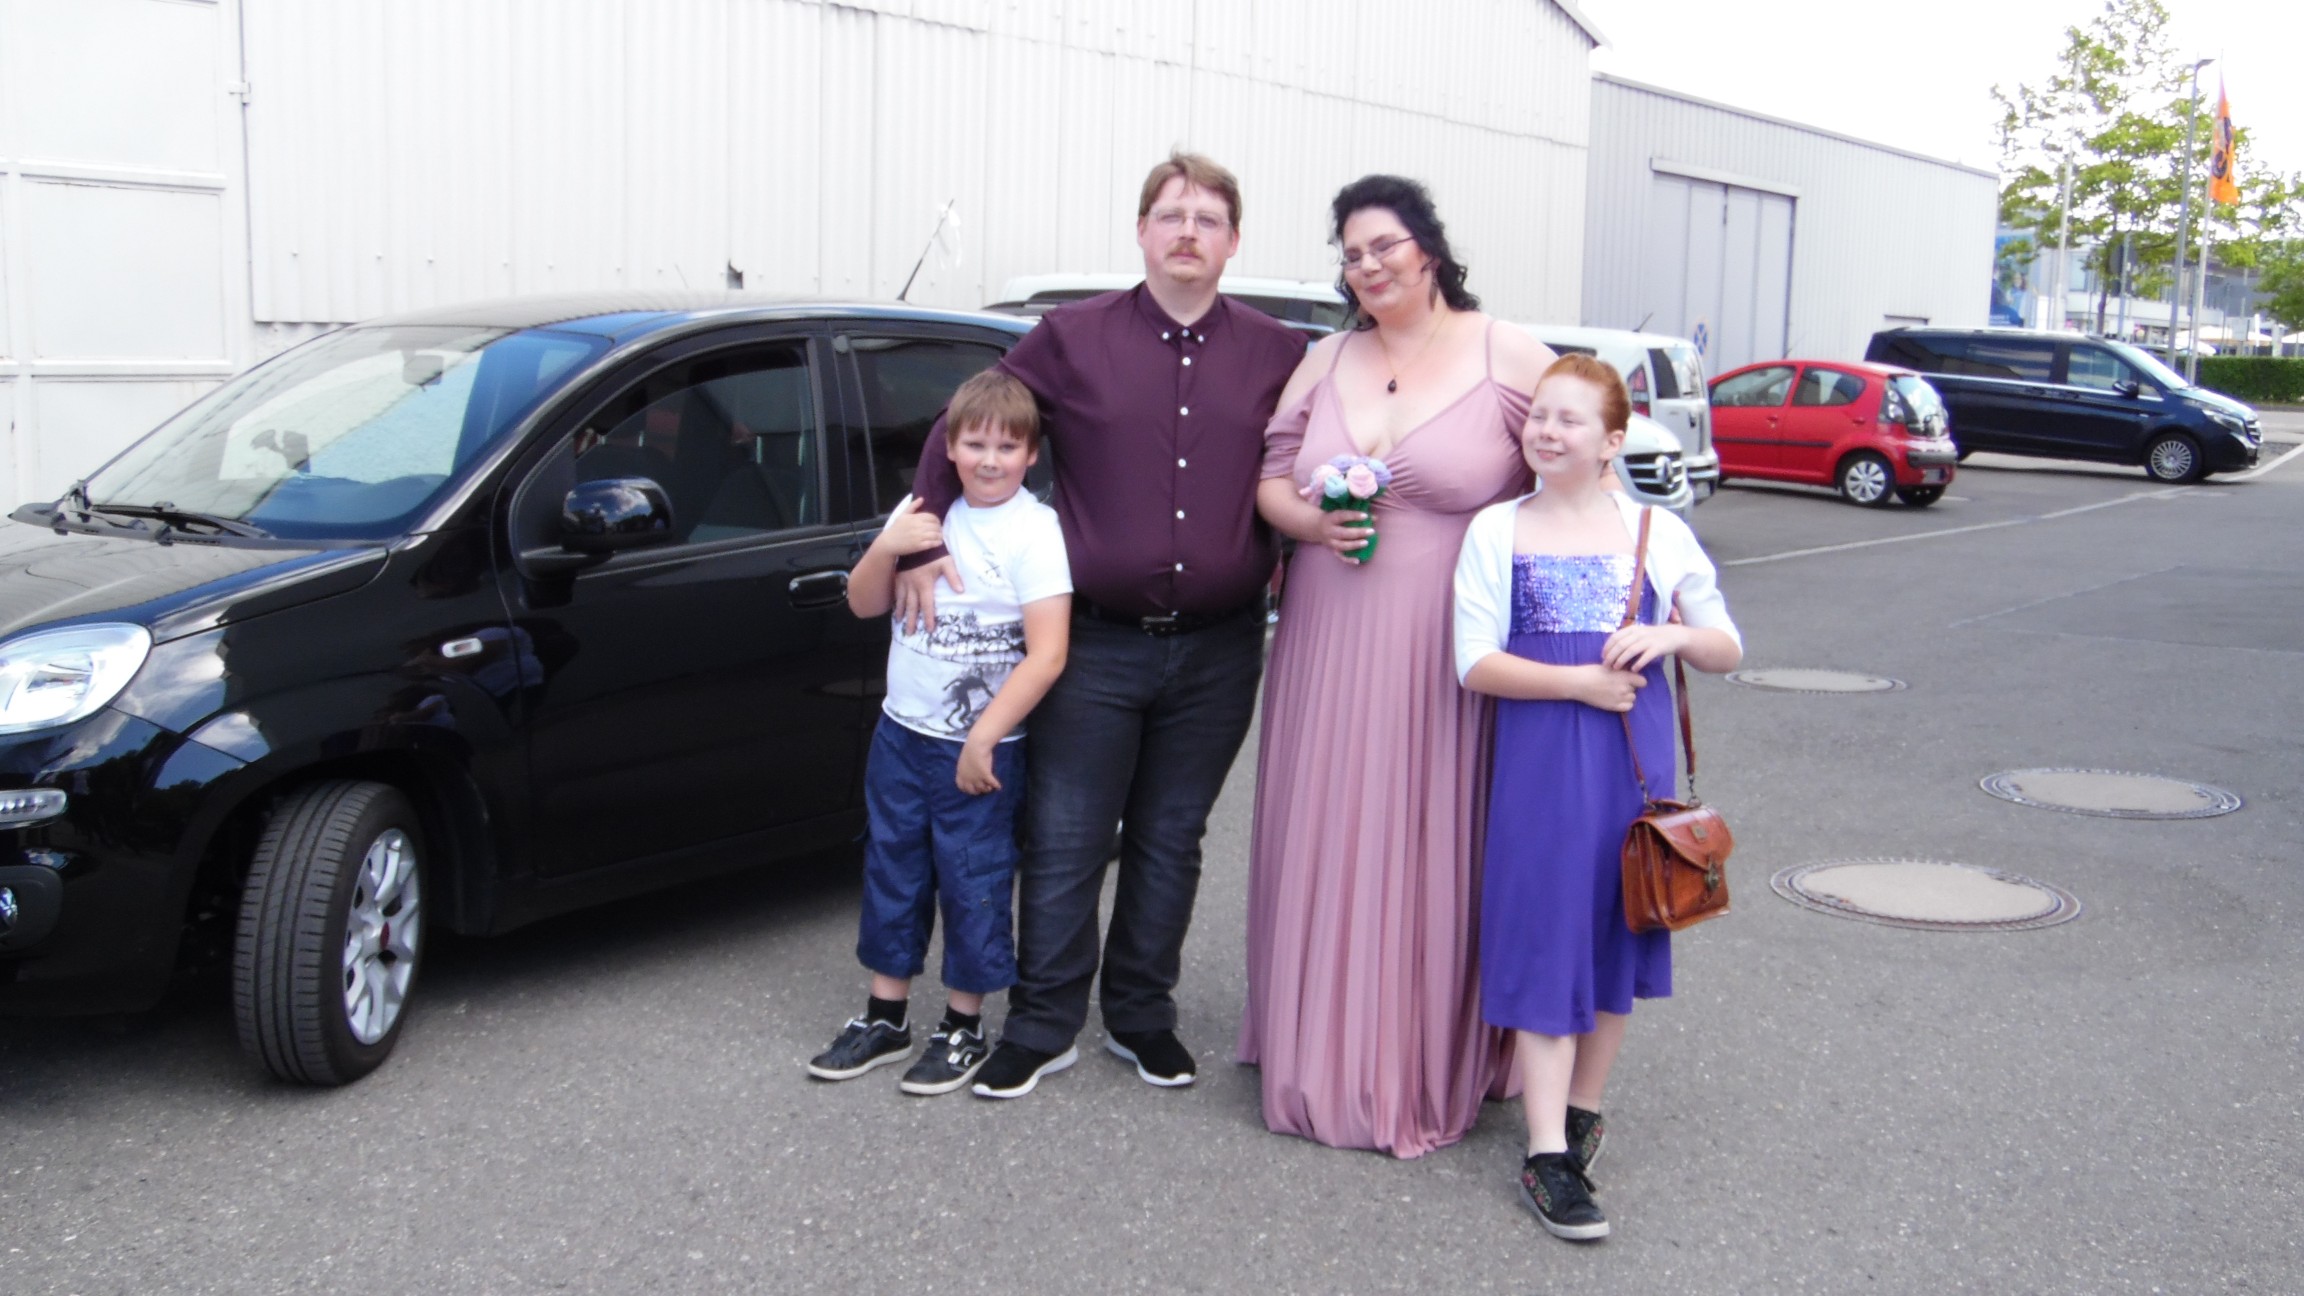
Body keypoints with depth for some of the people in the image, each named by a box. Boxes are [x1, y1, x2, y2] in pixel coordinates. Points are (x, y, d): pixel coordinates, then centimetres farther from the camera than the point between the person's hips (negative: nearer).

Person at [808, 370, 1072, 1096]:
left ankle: (963, 1029, 20)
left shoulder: (1035, 531, -12)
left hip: (980, 749, -6)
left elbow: (1047, 655, -18)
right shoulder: (922, 513, 5)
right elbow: (864, 605, 9)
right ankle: (886, 1018, 28)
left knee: (972, 884, 4)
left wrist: (984, 738, -18)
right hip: (901, 732, 6)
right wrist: (887, 548, -11)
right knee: (892, 871, 14)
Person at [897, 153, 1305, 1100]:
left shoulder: (1275, 355, 4)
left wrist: (1288, 557, 3)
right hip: (1096, 643, -1)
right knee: (1064, 842, 4)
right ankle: (1043, 1027, 18)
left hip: (1216, 653, 2)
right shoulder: (1071, 338, 0)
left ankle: (1141, 1017, 28)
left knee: (1170, 841, 13)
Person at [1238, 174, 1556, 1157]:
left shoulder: (1510, 360, -1)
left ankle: (1430, 1070, 14)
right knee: (1327, 842, 7)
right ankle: (1326, 1050, 23)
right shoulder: (1326, 362, 12)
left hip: (1452, 656, -4)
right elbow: (1272, 476, 15)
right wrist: (1310, 521, -7)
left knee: (1435, 848, 0)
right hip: (1330, 644, 4)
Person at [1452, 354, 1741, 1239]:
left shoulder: (1658, 532, 4)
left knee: (1619, 925, 10)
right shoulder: (1497, 532, 1)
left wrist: (1673, 636, -11)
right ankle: (1548, 1158, -3)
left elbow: (1728, 650, 10)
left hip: (1634, 753, 2)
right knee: (1546, 933, -4)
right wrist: (1579, 682, -16)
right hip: (1540, 755, -2)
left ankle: (1582, 1109, 30)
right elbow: (1475, 664, -6)